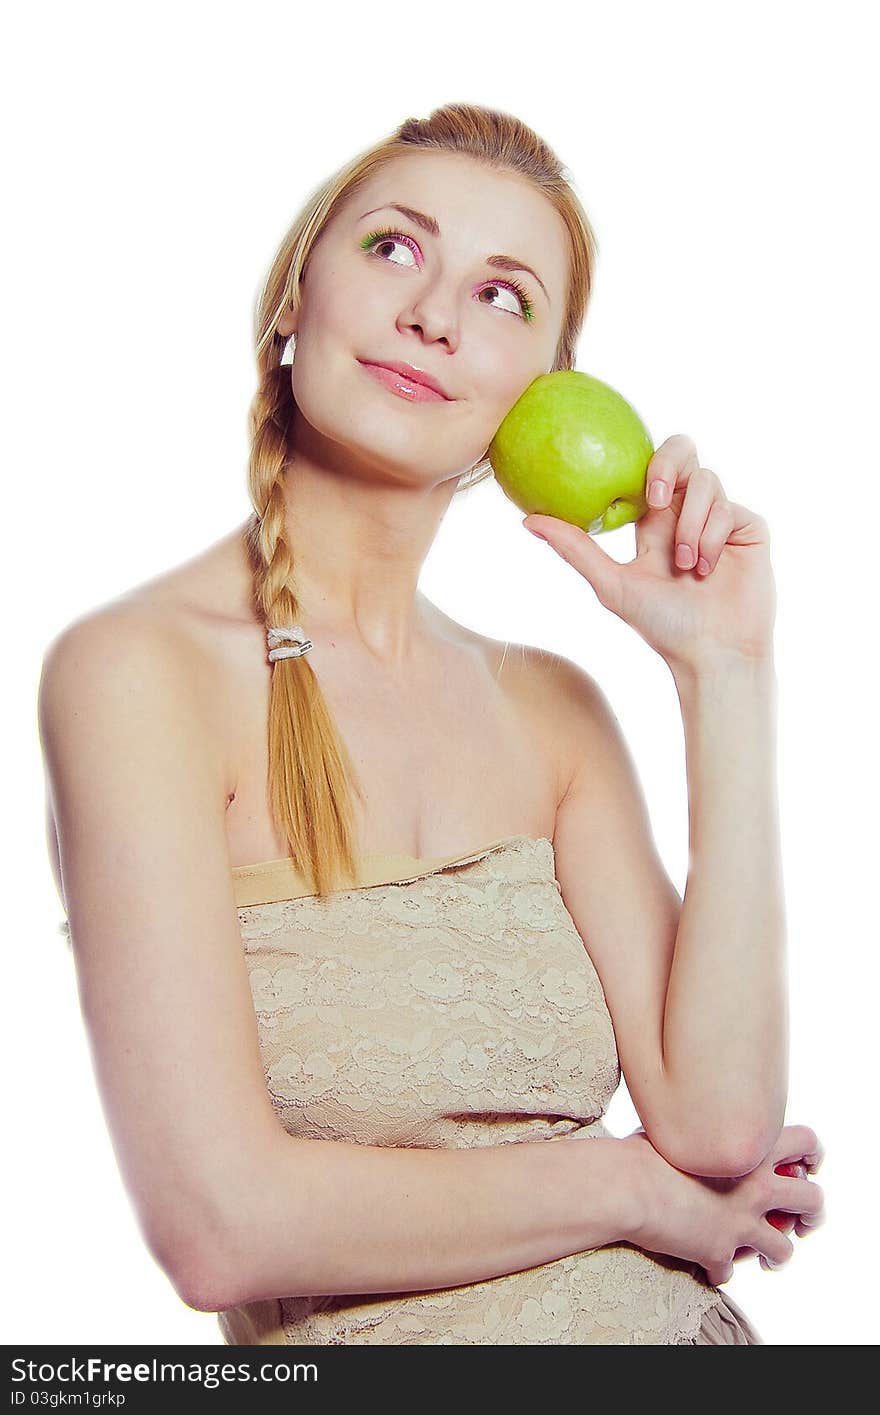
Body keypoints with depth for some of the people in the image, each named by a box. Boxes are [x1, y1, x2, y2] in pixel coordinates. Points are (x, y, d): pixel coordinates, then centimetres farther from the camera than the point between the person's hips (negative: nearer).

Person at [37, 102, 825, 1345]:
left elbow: (721, 1125, -6)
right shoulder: (138, 668, -9)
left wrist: (725, 672, -5)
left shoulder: (550, 706, 6)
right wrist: (638, 1188, -7)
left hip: (672, 1329, 4)